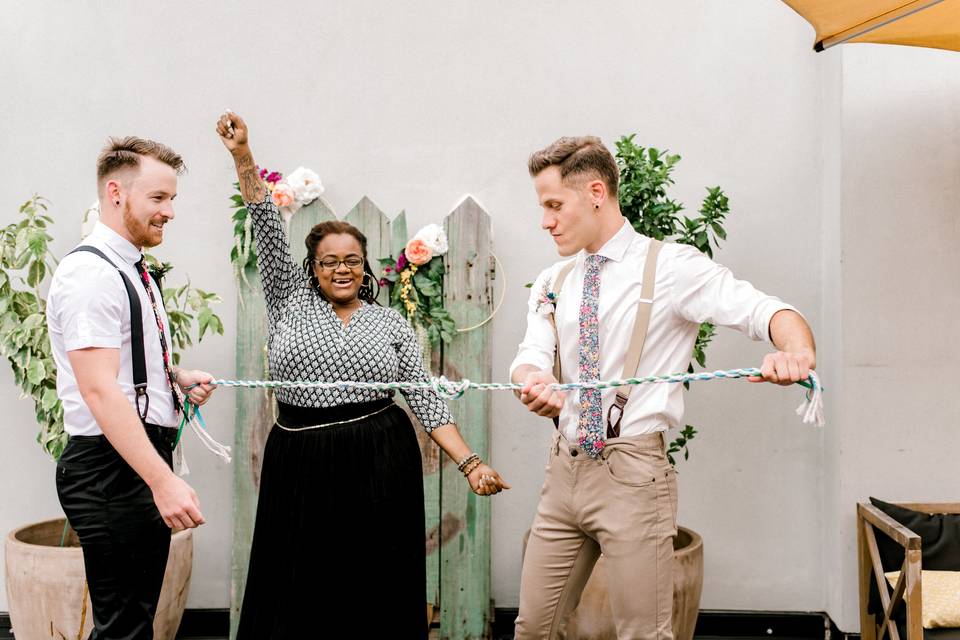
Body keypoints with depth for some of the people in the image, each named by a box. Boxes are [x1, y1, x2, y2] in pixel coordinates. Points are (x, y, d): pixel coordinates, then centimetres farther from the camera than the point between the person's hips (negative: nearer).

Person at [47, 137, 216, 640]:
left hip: (147, 459, 10)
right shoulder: (90, 273, -16)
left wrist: (177, 376, 9)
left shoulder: (134, 271, 15)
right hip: (112, 467, -10)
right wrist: (163, 481, -30)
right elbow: (99, 389, -25)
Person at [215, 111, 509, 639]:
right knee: (300, 593, 3)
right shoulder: (290, 303, 9)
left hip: (380, 466, 0)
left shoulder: (392, 325, 8)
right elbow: (268, 232, -1)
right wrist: (243, 159, -11)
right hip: (301, 466, 0)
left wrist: (470, 462, -5)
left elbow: (426, 399, 5)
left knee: (376, 593, 4)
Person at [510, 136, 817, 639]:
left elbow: (769, 313, -15)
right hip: (565, 470, 5)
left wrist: (797, 352, -38)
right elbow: (532, 357, 1)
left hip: (632, 474, -5)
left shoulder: (672, 267, -5)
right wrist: (532, 382, -25)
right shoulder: (552, 284, 12)